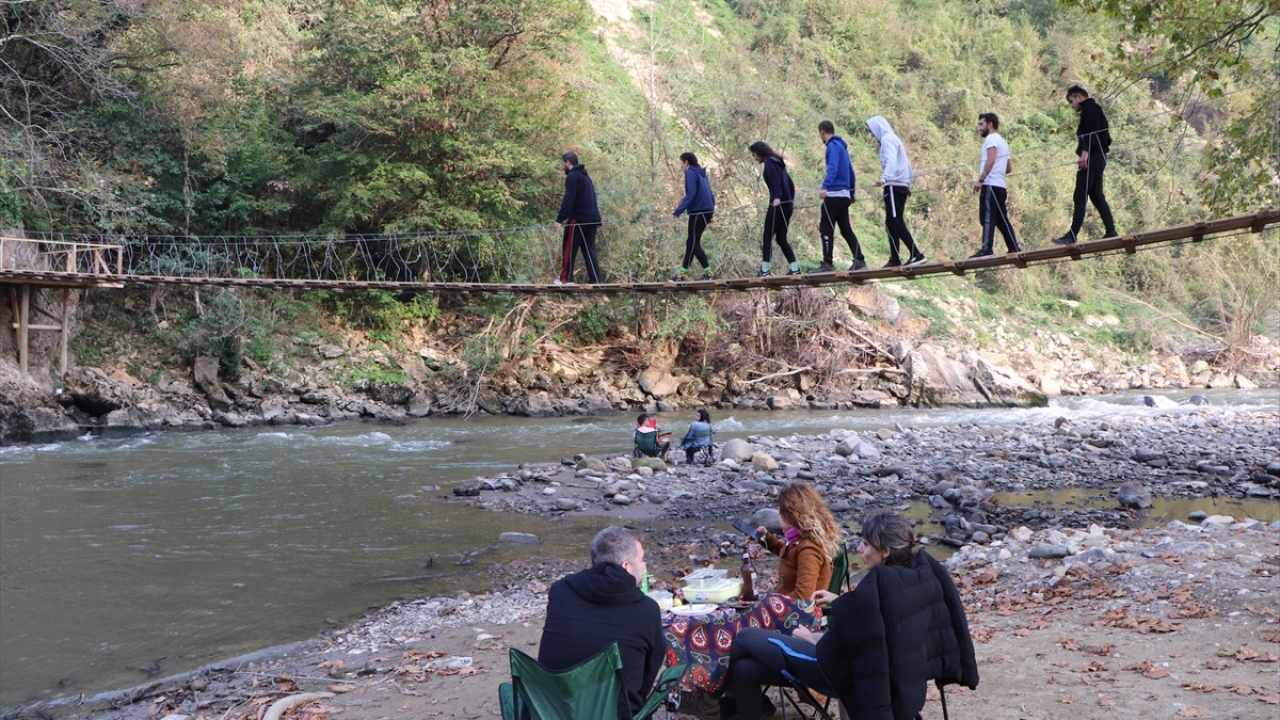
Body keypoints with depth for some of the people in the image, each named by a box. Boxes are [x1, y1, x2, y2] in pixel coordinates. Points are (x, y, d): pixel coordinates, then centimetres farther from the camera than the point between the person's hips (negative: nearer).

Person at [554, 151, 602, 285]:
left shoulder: (572, 176, -7)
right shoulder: (585, 176, 21)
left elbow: (568, 200, -17)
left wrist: (560, 219, -19)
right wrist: (597, 220, 22)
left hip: (578, 218, -8)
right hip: (592, 218, 8)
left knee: (570, 248, -2)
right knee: (589, 250, 7)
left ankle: (565, 279, -2)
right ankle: (595, 280, 1)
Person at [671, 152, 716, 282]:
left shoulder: (690, 174, -10)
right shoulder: (701, 174, 18)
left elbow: (690, 195, -18)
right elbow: (709, 193, 20)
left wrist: (677, 211, -19)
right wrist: (712, 210, 25)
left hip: (698, 212, -9)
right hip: (707, 211, 9)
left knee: (694, 243, -2)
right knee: (691, 242, 13)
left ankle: (707, 272, -5)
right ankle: (683, 273, 15)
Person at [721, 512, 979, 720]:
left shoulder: (875, 586, -28)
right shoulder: (923, 571, -2)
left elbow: (835, 647, -20)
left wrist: (807, 637, 0)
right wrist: (842, 602, 21)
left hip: (851, 674, -9)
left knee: (745, 639, 5)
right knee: (745, 669, 9)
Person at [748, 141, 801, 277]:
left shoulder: (769, 163, -4)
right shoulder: (778, 162, 22)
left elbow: (775, 180, -20)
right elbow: (790, 183, 22)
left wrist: (777, 197, -31)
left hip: (777, 204, -9)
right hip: (787, 204, 9)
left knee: (768, 238, -6)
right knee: (781, 238, 10)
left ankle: (765, 271, -11)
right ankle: (794, 269, 6)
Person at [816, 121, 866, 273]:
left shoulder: (833, 146, -8)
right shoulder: (842, 146, 20)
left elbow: (832, 168, -24)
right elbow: (851, 172, 24)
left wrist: (825, 187, -35)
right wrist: (851, 194, 31)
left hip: (834, 194, -9)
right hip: (844, 196, 9)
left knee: (826, 229, -6)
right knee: (846, 230, 10)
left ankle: (827, 263, -8)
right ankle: (859, 260, 5)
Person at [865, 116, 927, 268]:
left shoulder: (887, 139, -6)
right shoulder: (894, 139, 24)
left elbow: (891, 162, -23)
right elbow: (906, 164, 27)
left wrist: (884, 178, -39)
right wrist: (908, 184, 31)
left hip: (894, 185, -10)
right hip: (901, 185, 10)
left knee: (894, 222, -15)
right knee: (893, 223, 10)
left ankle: (917, 255, -23)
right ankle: (895, 259, 10)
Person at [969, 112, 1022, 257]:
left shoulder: (991, 138, -3)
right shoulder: (1002, 142, 26)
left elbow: (991, 160, -19)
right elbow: (1009, 167, 27)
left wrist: (980, 180, -21)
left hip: (990, 185, -10)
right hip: (1000, 186, 10)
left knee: (987, 218, -15)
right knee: (1001, 219, 12)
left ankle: (986, 250, -24)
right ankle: (1014, 248, 12)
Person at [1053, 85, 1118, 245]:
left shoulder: (1089, 107, -4)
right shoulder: (1094, 109, 27)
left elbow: (1092, 131, -18)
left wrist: (1085, 151, -27)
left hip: (1091, 157, -10)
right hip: (1097, 157, 10)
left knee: (1080, 197, -13)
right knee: (1097, 196, 11)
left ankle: (1072, 235, -18)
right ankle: (1111, 232, 8)